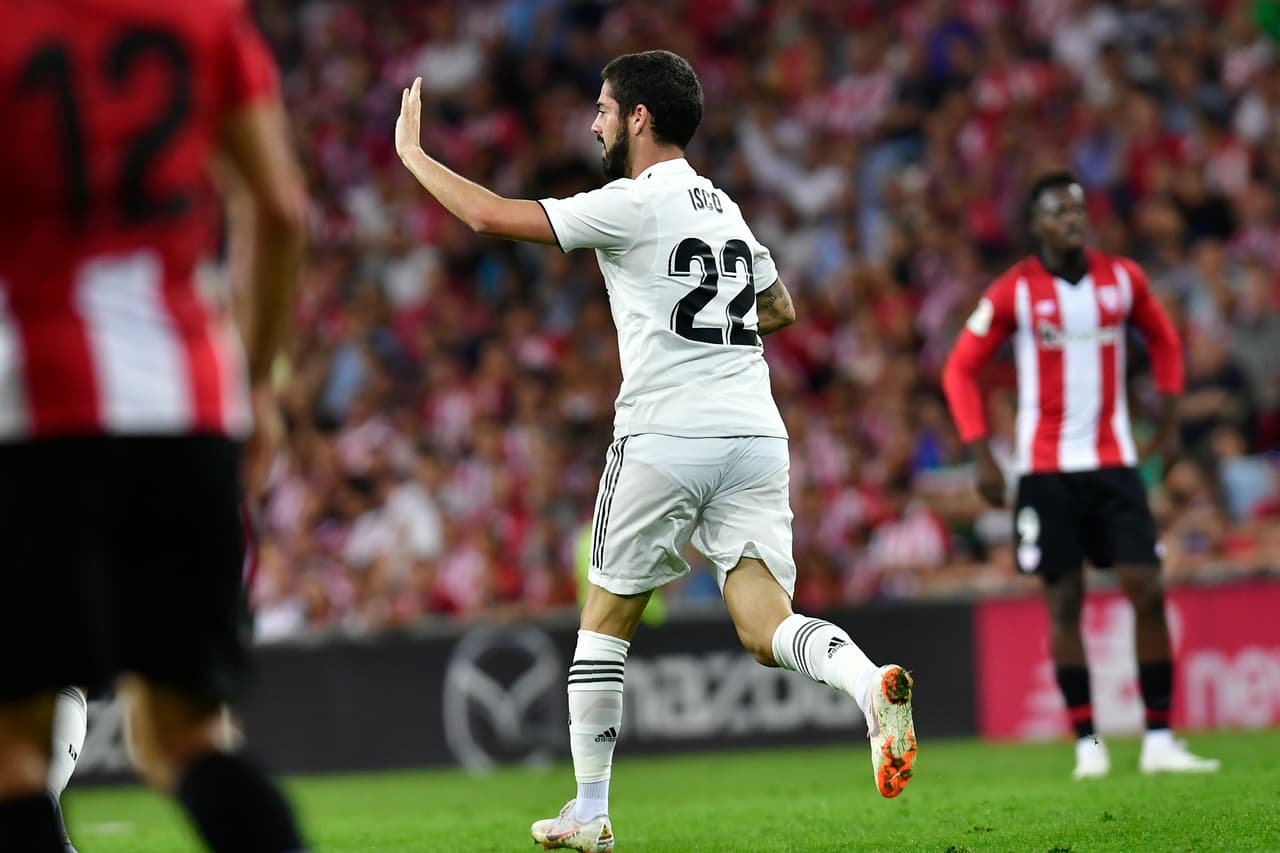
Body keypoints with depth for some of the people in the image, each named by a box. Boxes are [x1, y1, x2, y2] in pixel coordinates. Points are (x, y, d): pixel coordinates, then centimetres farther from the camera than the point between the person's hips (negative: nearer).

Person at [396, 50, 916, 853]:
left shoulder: (633, 204, -5)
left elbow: (492, 215, -5)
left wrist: (411, 150, 7)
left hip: (665, 437, -6)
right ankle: (870, 681, -34)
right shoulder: (725, 208, 18)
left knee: (605, 622, 11)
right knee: (768, 629, -2)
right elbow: (781, 309, 33)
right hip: (757, 434, 6)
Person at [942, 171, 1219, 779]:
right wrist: (981, 455, -8)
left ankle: (1159, 741, -1)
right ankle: (1087, 744, 3)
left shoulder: (1122, 278, 2)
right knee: (1064, 601, -3)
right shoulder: (1013, 292, -7)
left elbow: (1163, 340, 19)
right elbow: (960, 370, -1)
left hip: (1113, 461, 2)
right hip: (1046, 468, -2)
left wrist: (1169, 420, 10)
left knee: (1147, 591, -6)